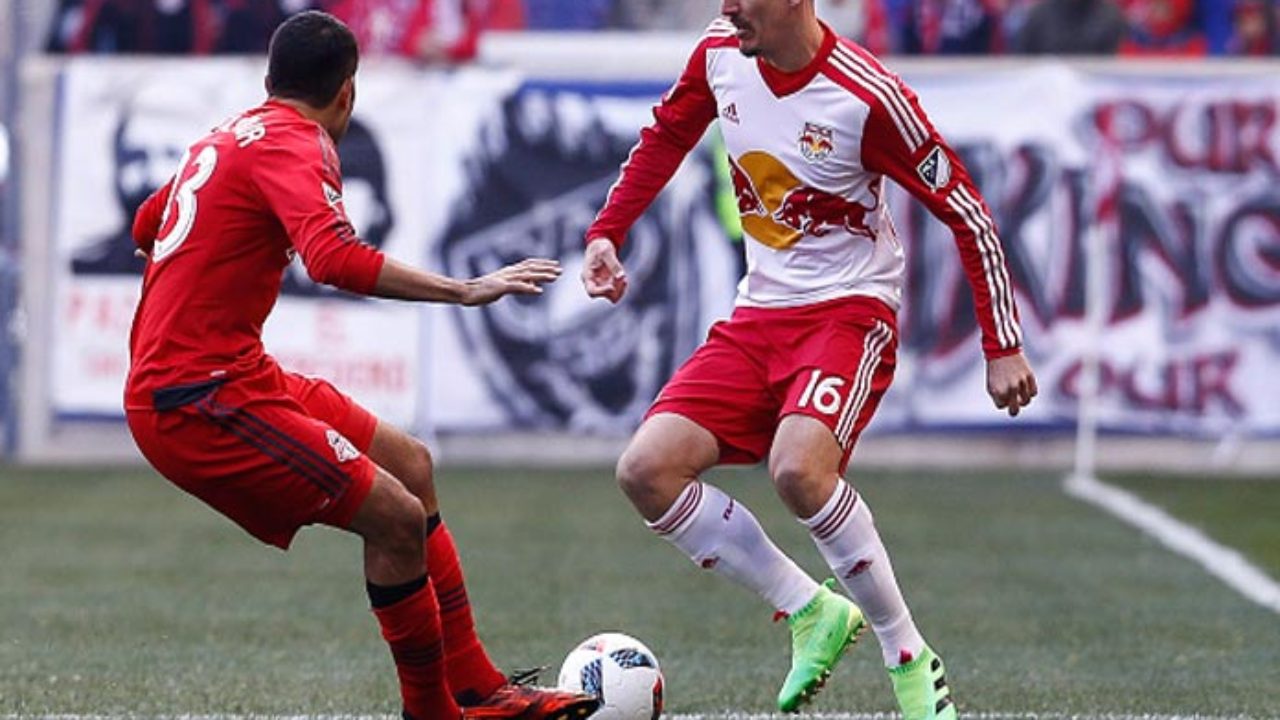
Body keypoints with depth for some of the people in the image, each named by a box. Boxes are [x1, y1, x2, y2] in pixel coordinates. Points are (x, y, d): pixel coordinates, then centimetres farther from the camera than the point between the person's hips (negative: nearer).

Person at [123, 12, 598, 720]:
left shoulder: (227, 136, 16)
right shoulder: (291, 145, -13)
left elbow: (147, 226, 34)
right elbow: (336, 258, -32)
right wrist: (464, 290, -30)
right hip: (201, 397, -10)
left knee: (411, 465, 15)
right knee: (397, 519, -15)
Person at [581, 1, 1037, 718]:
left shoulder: (868, 97, -20)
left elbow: (967, 212, -12)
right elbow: (665, 136, 19)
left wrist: (1004, 347, -11)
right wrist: (606, 232, 8)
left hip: (848, 309, -7)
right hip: (758, 315, 7)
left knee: (797, 467, -34)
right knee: (648, 470, -12)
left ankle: (911, 658, -15)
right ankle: (812, 612, 4)